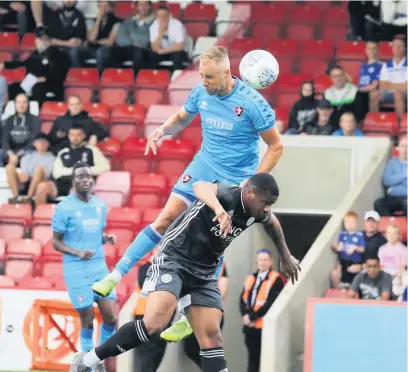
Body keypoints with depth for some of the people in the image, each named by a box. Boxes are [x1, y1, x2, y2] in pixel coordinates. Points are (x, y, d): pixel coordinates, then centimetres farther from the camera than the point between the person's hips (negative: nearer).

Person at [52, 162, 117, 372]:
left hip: (100, 268, 5)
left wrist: (107, 239, -4)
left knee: (110, 317, -1)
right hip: (76, 270, -5)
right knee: (87, 320, -2)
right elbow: (56, 242, -6)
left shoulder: (100, 205, 7)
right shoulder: (64, 208, -9)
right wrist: (78, 253, -22)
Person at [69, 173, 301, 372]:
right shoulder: (228, 196, -23)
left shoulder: (257, 212, 1)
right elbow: (201, 187, -47)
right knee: (155, 324, -25)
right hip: (173, 260, -8)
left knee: (212, 336, -3)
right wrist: (219, 210, -67)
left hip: (204, 273, 8)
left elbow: (272, 222, 27)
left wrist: (286, 257, 36)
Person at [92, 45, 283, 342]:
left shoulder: (252, 103, -22)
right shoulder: (202, 93, -6)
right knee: (166, 218, -5)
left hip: (236, 179, -4)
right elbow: (182, 118, 14)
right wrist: (163, 130, -8)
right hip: (204, 165, 5)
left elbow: (276, 146, -13)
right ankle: (116, 275, 0)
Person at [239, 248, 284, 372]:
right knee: (253, 359, 9)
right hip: (250, 326, 6)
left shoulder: (275, 279, -6)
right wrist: (245, 315, -7)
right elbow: (243, 300, 12)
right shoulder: (250, 279, 16)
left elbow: (271, 303, -14)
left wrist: (252, 316, -14)